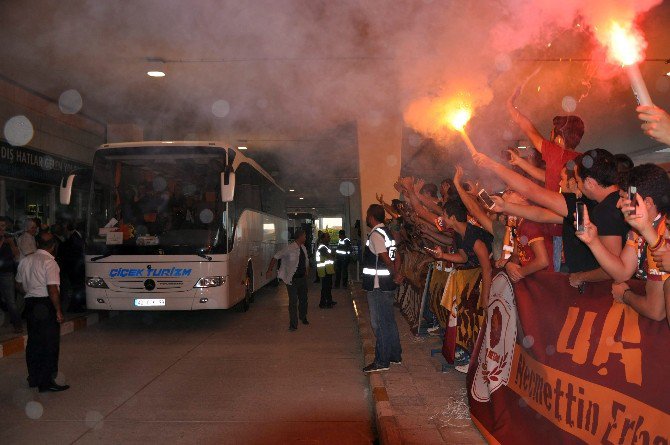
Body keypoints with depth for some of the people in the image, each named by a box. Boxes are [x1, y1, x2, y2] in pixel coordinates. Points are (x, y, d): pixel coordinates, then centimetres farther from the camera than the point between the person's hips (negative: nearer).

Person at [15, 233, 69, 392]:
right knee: (50, 343, 0)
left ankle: (33, 378, 27)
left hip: (30, 303, 8)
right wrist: (58, 310, -14)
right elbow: (52, 289, -20)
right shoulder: (49, 262, -15)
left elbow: (19, 284, 19)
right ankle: (46, 382, 3)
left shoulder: (25, 260, 10)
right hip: (46, 306, -8)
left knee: (33, 341, 16)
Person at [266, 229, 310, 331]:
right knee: (293, 302, -5)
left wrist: (307, 270, 16)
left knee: (303, 299, 18)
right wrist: (270, 270, -13)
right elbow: (276, 257, -10)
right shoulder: (289, 249, -16)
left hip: (302, 278, 7)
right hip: (292, 279, -7)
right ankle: (293, 324, 5)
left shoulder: (303, 248, 7)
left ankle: (303, 318, 40)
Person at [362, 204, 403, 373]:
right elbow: (397, 259, 13)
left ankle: (382, 362, 4)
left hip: (377, 287, -10)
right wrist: (396, 274, 2)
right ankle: (395, 356, 26)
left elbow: (386, 259, -23)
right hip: (387, 286, 10)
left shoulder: (375, 234, -16)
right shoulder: (386, 233, 14)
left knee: (379, 324, -2)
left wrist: (395, 275, -11)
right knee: (389, 321, 17)